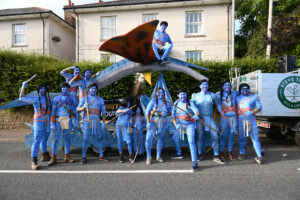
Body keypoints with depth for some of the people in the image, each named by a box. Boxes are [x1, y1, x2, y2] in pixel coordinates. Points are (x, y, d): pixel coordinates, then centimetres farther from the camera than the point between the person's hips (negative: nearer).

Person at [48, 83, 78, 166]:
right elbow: (53, 112, 1)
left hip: (68, 121, 1)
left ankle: (67, 157, 15)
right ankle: (53, 158, 7)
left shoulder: (72, 99, 8)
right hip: (58, 121, -1)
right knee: (56, 139, -1)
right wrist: (52, 123, -5)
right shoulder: (56, 98, 6)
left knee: (67, 138, 7)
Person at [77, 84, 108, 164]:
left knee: (99, 138, 6)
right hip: (87, 121, -2)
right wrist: (83, 107, -24)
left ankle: (101, 156, 17)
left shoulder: (100, 99, 9)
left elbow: (103, 112, 9)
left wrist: (103, 122, 1)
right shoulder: (84, 99, 6)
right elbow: (78, 109, -2)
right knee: (85, 139, -4)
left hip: (97, 121, 2)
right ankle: (84, 157, 7)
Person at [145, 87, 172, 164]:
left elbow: (170, 111, 16)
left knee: (160, 139, 11)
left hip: (162, 123, 3)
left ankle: (158, 156, 25)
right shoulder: (153, 101, -5)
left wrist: (166, 113, -6)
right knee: (149, 139, -13)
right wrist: (148, 122, -19)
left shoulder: (166, 102, 5)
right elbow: (147, 112, -10)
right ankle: (148, 157, 2)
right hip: (153, 122, -3)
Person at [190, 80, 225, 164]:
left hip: (210, 119, 1)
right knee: (199, 137, 5)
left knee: (215, 137, -4)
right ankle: (200, 154, 23)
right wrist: (195, 110, -29)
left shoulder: (212, 95, 7)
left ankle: (216, 156, 7)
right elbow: (191, 102, -11)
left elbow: (217, 105, 14)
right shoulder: (196, 95, 3)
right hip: (199, 119, -1)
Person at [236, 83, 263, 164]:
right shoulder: (237, 98, 8)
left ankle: (259, 156, 3)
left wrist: (251, 112, -20)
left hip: (252, 121, -1)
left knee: (255, 138, -3)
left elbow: (259, 107, -2)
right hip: (240, 121, 2)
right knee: (241, 138, 8)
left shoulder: (254, 96, 2)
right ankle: (242, 154, 22)